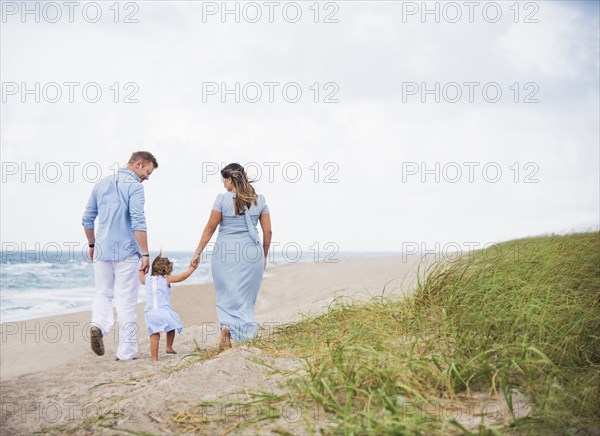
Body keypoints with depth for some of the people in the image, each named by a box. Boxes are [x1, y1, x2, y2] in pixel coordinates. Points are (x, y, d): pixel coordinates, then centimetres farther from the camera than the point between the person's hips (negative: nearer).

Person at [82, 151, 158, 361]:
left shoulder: (101, 183, 12)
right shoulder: (134, 186, -9)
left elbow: (87, 219, 16)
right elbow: (138, 223, -18)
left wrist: (92, 245, 26)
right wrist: (145, 254, -15)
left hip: (102, 251, 5)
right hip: (126, 251, -5)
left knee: (103, 294, 18)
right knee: (126, 301, 2)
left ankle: (98, 325, -10)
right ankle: (126, 352, 6)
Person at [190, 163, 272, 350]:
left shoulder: (222, 199, -6)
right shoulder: (259, 200, 3)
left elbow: (210, 228, -2)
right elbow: (268, 232, 5)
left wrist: (198, 252, 7)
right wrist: (264, 256, 17)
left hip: (225, 252, -2)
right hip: (252, 253, 2)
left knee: (227, 295, 8)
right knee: (246, 297, 11)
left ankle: (226, 327, -14)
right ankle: (244, 336, 10)